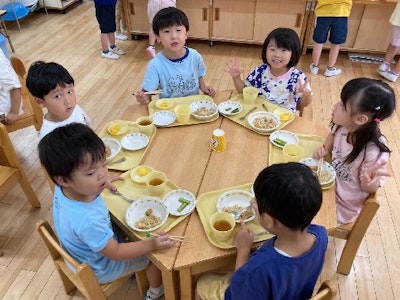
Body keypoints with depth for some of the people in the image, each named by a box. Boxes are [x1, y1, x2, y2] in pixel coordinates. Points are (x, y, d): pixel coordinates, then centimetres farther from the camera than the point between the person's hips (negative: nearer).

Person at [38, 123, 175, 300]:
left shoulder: (63, 189, -24)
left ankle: (134, 268, 50)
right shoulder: (86, 220, -47)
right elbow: (115, 253, -31)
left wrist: (98, 184, 0)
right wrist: (151, 244, -34)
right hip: (99, 269, -7)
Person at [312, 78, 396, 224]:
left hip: (341, 206, -5)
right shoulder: (343, 126, -19)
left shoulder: (374, 153, -35)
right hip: (330, 180, 5)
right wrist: (325, 149, -11)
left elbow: (369, 189, -20)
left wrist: (370, 180, -42)